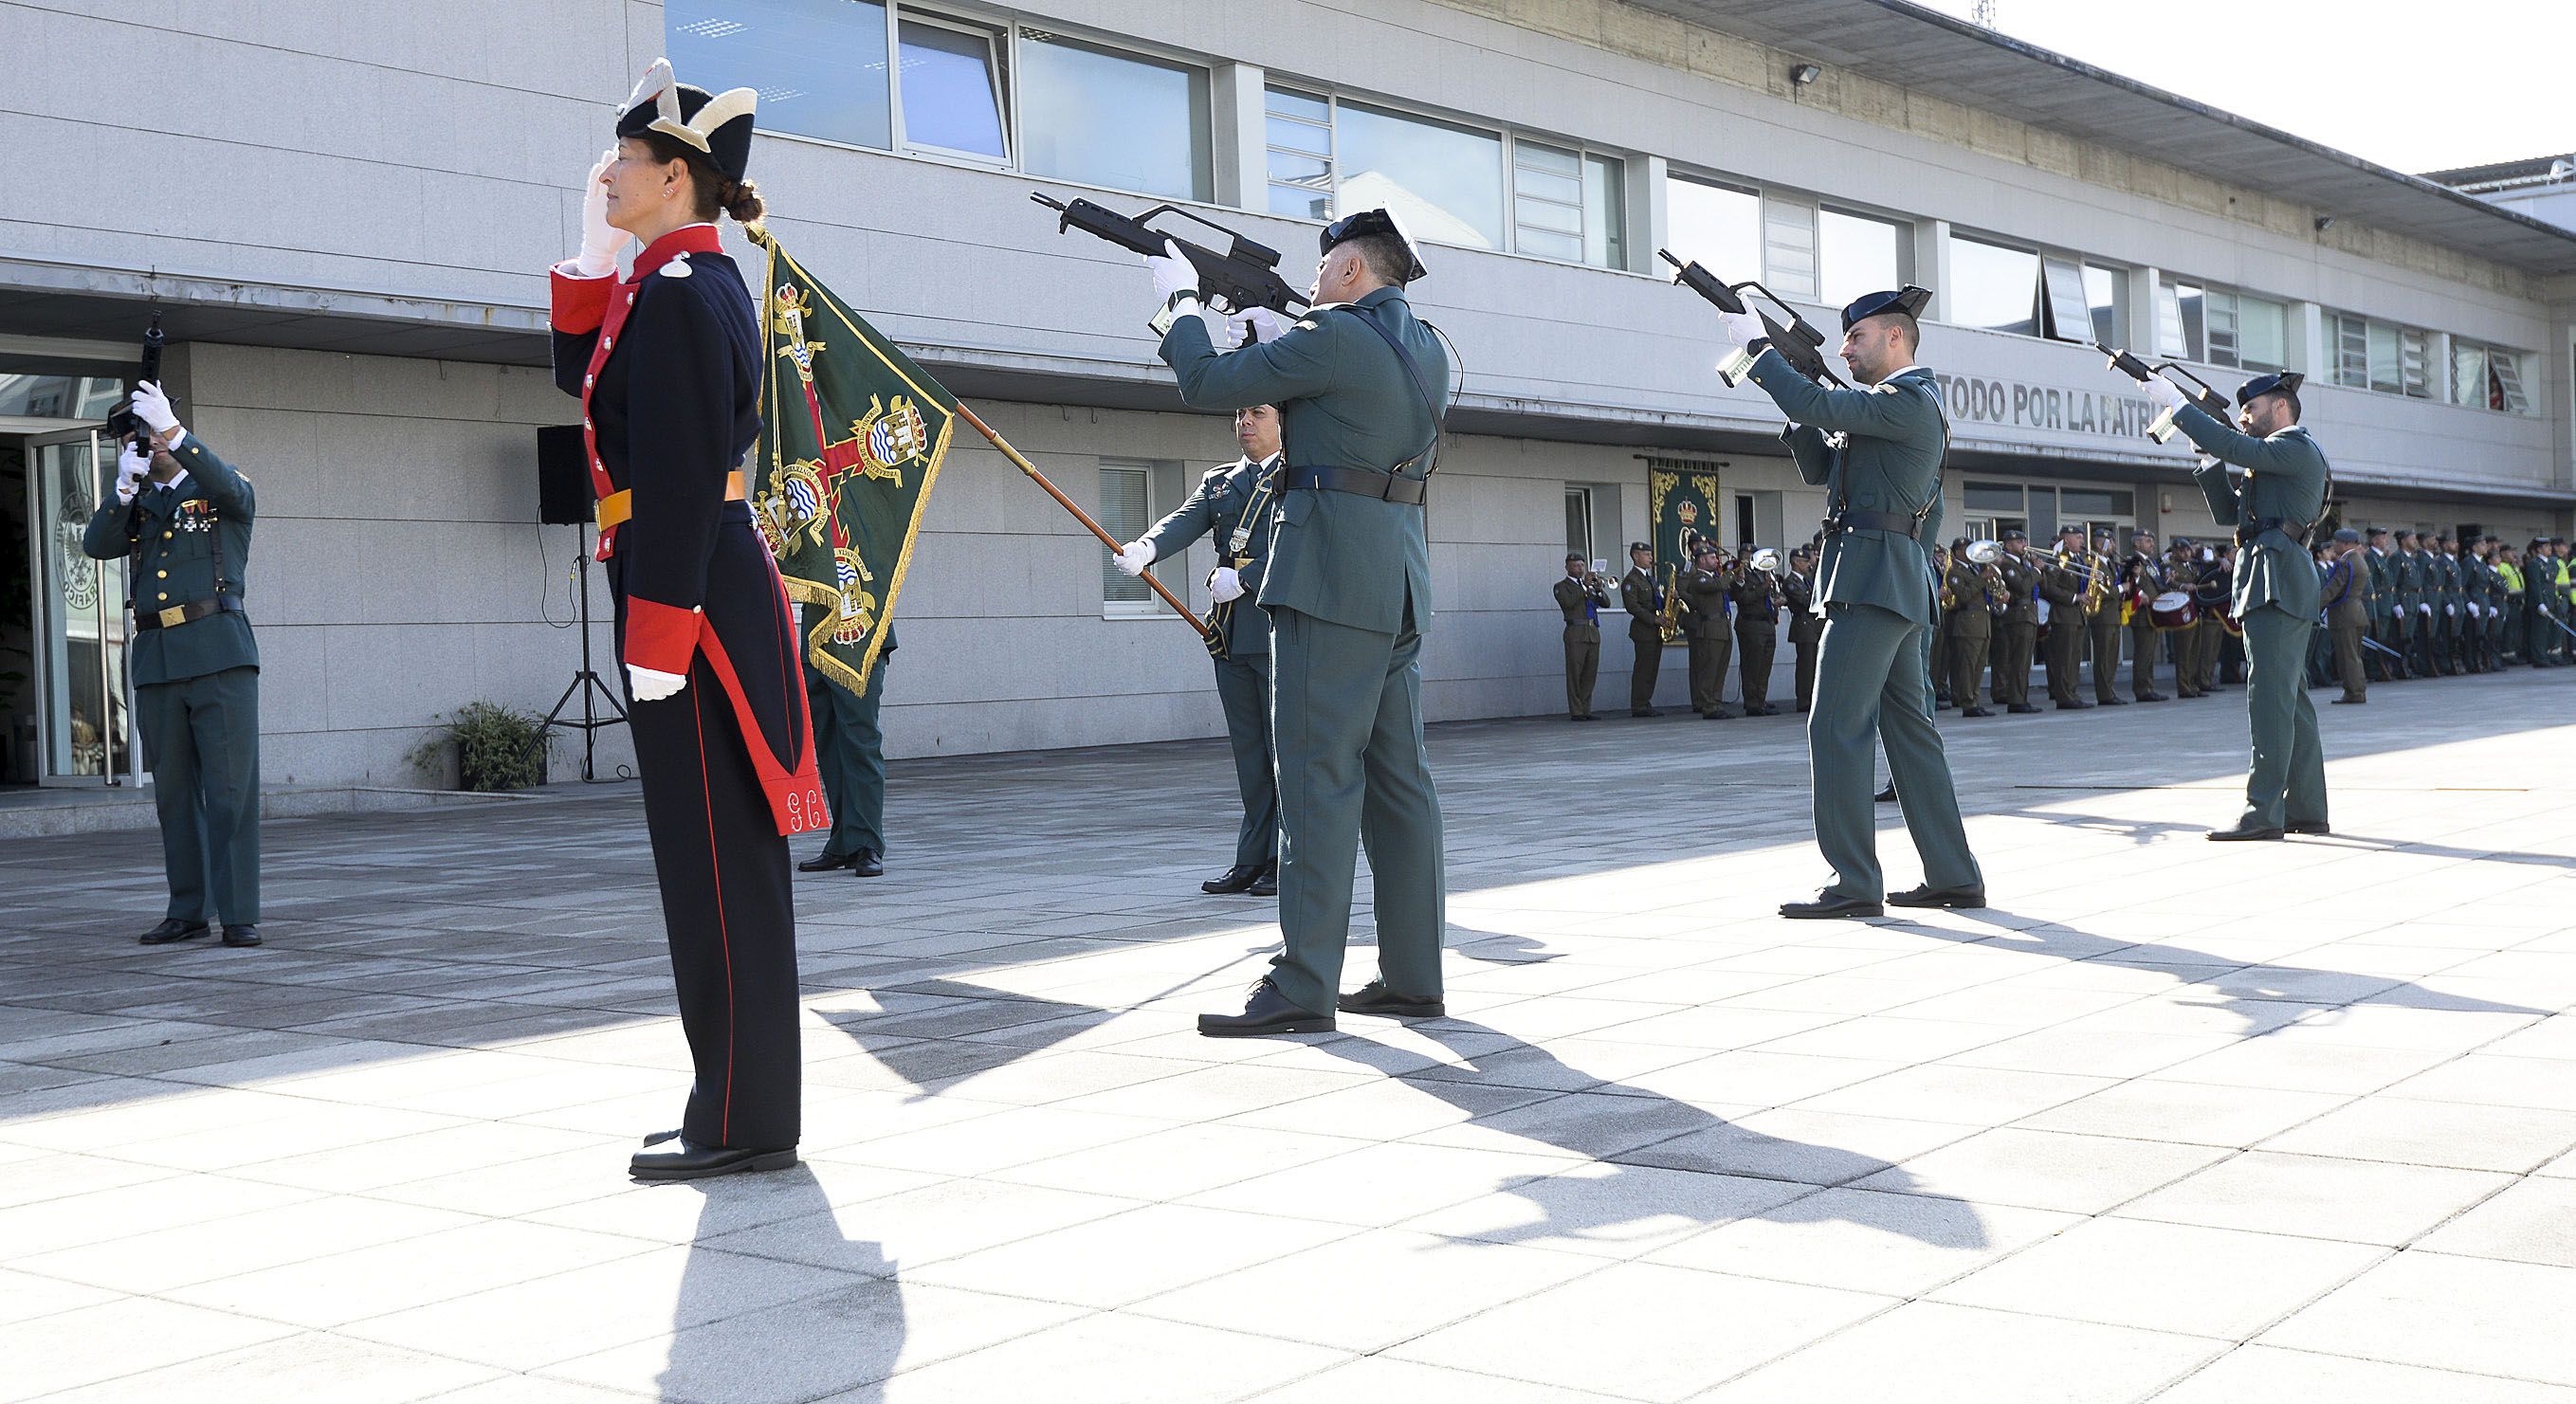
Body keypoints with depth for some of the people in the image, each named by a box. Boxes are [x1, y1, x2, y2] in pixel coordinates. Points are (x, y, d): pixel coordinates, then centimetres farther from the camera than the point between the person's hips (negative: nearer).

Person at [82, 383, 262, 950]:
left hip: (218, 652, -5)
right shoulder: (137, 505, 20)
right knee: (174, 791, 7)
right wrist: (125, 485, -12)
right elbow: (96, 545, 2)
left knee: (231, 787, -8)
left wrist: (172, 429, -24)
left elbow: (232, 491, -16)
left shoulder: (225, 490, 8)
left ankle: (239, 914, -7)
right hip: (155, 662, 5)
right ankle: (188, 910, 14)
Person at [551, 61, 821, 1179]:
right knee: (724, 856, 14)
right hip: (716, 593, 10)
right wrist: (593, 252, 15)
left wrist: (656, 639, -22)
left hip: (689, 594, -10)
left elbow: (681, 479, -21)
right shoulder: (695, 281, 16)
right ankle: (738, 1103, 23)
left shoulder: (680, 295, -15)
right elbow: (581, 374, 26)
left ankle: (745, 1122, 3)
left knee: (717, 858, -5)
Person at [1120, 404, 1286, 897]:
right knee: (1248, 750, 8)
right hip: (1231, 634, 6)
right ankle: (1252, 859, 12)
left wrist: (1243, 578, -19)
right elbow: (1185, 522, 1)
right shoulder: (1218, 481, 19)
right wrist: (1145, 548, -20)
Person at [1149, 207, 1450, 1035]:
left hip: (1329, 578, -9)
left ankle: (1303, 989, -9)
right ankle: (1412, 979, 12)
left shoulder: (1334, 335, -10)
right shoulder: (1427, 351, 15)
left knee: (1319, 781, -9)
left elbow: (1206, 384, -5)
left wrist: (1182, 302, 12)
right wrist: (1277, 335, 21)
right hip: (1399, 586, 9)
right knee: (1398, 780, 9)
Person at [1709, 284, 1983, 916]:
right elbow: (1820, 467, 22)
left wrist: (1756, 347, -10)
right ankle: (1954, 877, 14)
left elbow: (1817, 406, -20)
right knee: (1908, 727, 11)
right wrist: (1801, 411, 7)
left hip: (1873, 579, -11)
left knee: (1836, 728, -11)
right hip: (1896, 586, 11)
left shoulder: (1908, 399, -9)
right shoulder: (1896, 407, 22)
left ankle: (1854, 883, -11)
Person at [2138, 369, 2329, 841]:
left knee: (2270, 699, -13)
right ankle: (2306, 809, 13)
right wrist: (2211, 459, 11)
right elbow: (2227, 511, 23)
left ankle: (2263, 812, -15)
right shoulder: (2274, 459, 26)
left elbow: (2236, 447, -19)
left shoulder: (2297, 446, -5)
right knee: (2289, 700, 10)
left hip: (2278, 584, -11)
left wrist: (2175, 402, -15)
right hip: (2275, 587, 11)